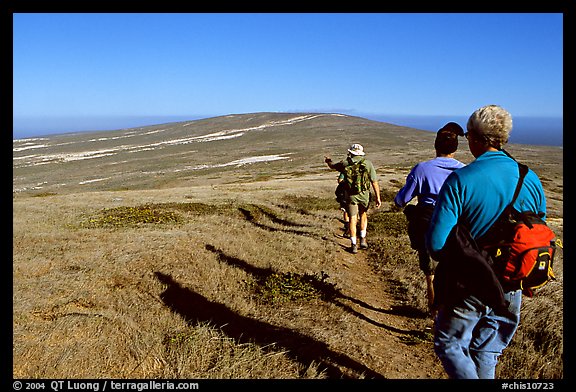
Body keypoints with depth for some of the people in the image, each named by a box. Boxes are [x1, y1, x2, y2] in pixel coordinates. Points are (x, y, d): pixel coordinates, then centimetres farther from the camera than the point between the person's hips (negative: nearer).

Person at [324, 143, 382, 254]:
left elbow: (333, 166, 19)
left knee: (352, 219, 8)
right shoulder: (368, 163, -4)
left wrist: (328, 161, 42)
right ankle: (363, 240, 19)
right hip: (364, 194, 0)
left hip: (351, 195, 0)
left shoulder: (345, 163, -2)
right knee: (363, 215, 22)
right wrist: (378, 198, -2)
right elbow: (374, 182, -7)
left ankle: (354, 245, 8)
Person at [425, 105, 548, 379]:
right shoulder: (531, 180, -4)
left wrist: (451, 262, 2)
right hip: (509, 290, 5)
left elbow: (435, 243, -21)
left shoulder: (459, 180, -19)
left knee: (449, 345, 16)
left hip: (466, 287, -5)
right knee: (486, 353, 22)